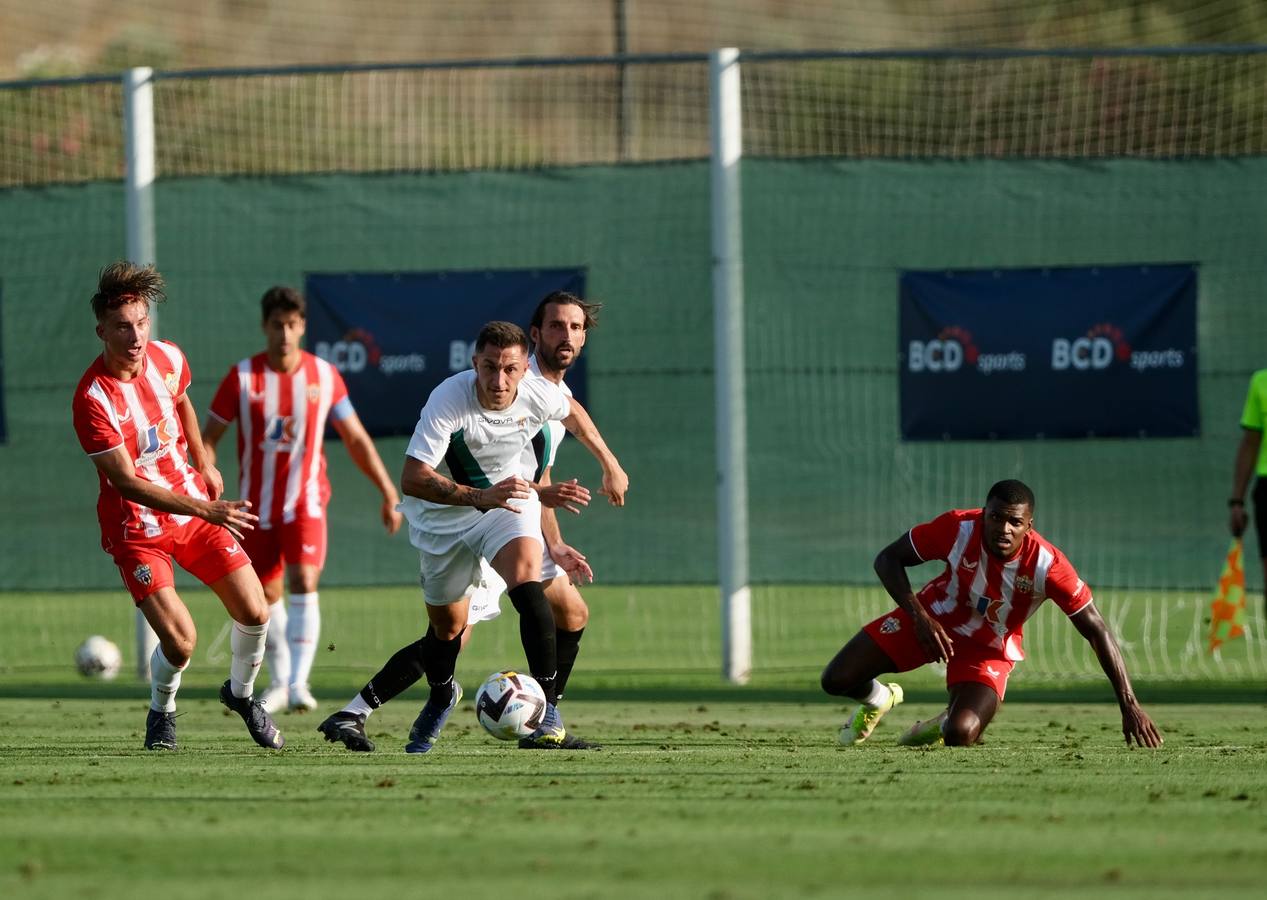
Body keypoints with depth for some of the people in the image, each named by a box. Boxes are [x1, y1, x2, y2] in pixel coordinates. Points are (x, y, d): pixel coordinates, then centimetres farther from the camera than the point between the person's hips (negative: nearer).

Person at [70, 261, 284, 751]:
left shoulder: (167, 358, -8)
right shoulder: (92, 399, -27)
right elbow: (126, 483, -28)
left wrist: (204, 464, 20)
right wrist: (204, 510, -35)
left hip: (194, 504, 5)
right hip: (137, 526, -5)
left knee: (254, 612, 1)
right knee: (179, 639, -17)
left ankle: (241, 692, 31)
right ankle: (161, 714, 16)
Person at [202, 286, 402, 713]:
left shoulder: (324, 376, -4)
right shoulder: (242, 378, -7)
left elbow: (356, 439, 6)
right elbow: (208, 439, -2)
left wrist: (388, 492, 5)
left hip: (305, 501, -1)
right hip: (257, 504, 1)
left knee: (303, 583, -20)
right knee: (266, 594, 10)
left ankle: (299, 682, -24)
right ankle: (279, 681, 29)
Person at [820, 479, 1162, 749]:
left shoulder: (1047, 565, -30)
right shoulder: (957, 528, -28)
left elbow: (1097, 632, -23)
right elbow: (888, 560, -14)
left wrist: (1130, 707, -26)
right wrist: (919, 616, -29)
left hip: (990, 647, -1)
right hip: (933, 618, 2)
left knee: (960, 736, -27)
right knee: (836, 680, -7)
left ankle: (948, 723, 15)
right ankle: (877, 699, 33)